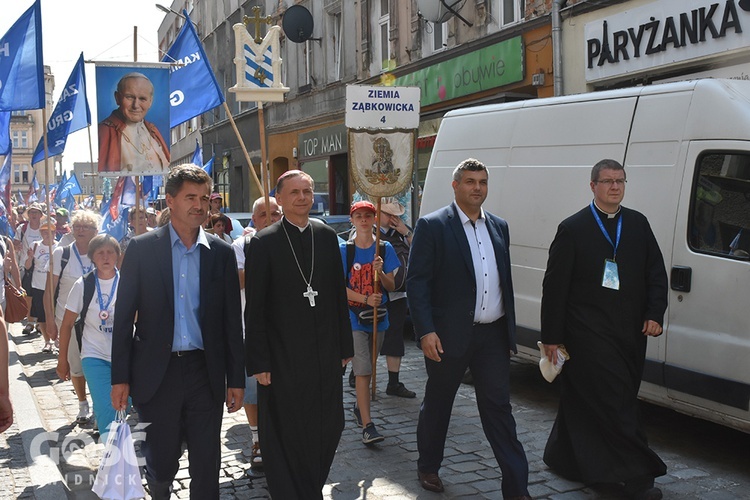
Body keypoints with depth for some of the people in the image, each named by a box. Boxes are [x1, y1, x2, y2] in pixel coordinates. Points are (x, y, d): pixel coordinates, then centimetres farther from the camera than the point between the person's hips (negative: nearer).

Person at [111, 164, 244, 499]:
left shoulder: (221, 253, 3)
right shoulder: (142, 248, -1)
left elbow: (232, 320, 5)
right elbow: (124, 316, -1)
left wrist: (236, 379, 4)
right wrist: (120, 377, -4)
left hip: (205, 371, 1)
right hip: (157, 371, -1)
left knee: (207, 465, 5)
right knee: (162, 459, 11)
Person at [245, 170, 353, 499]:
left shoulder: (327, 236, 6)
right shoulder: (264, 243, -6)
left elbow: (339, 295, 9)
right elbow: (254, 309, -7)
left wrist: (345, 346, 8)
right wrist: (258, 361, -10)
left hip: (325, 354, 4)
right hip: (283, 358, -4)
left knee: (328, 430, 11)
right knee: (286, 437, 6)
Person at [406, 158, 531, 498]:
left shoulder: (498, 227, 11)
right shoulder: (432, 226, -7)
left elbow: (505, 279, 15)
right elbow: (416, 281, -11)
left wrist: (509, 329, 11)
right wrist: (426, 331, -18)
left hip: (493, 334, 4)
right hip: (449, 335, -4)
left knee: (498, 407, 5)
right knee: (437, 404, 13)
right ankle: (428, 467, 34)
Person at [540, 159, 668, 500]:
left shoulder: (639, 225, 11)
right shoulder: (572, 229, -3)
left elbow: (656, 273, 13)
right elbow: (554, 286, -3)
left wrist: (655, 314, -2)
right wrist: (551, 336, -5)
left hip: (631, 334, 5)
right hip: (588, 334, -5)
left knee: (584, 401, 14)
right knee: (614, 403, -7)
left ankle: (562, 457, 29)